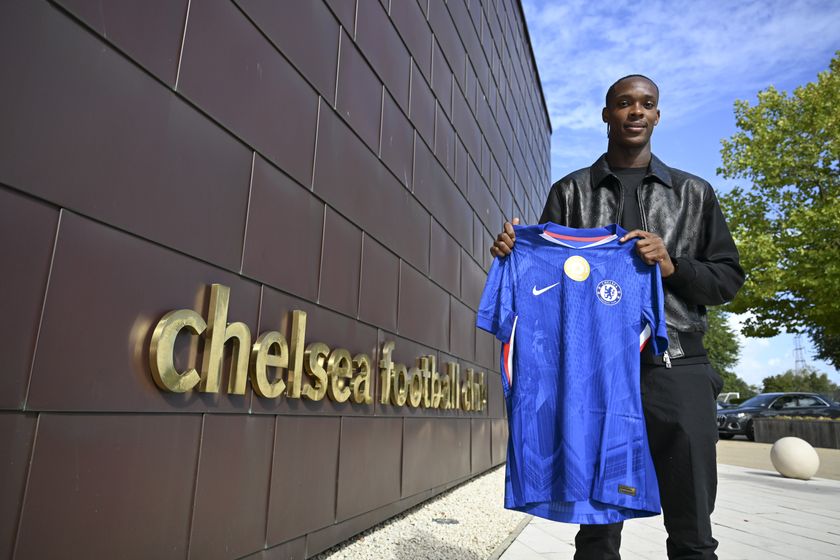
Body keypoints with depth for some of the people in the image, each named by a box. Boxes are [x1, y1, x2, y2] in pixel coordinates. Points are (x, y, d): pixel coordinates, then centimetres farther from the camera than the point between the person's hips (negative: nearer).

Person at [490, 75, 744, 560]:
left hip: (678, 367, 1)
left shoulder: (694, 192, 14)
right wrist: (514, 253, -12)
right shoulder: (570, 192, 12)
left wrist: (673, 267, -8)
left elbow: (729, 278, 12)